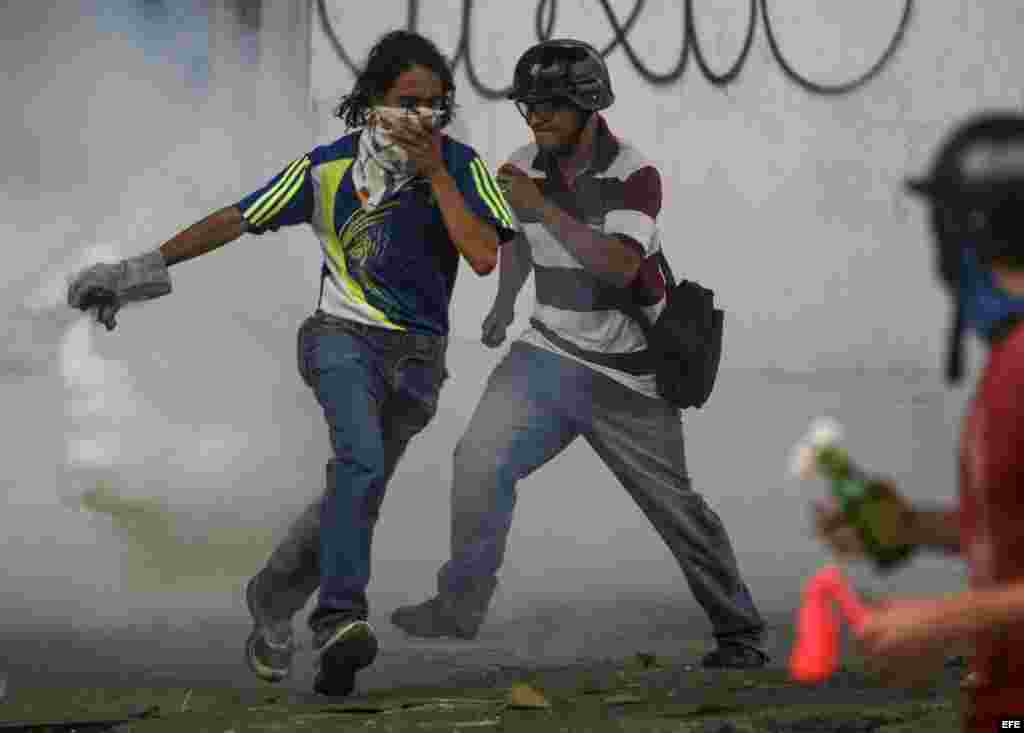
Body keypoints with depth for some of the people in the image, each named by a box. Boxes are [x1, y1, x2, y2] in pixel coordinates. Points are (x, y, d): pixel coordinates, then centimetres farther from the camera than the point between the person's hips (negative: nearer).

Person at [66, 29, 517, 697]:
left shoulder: (460, 165, -4)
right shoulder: (329, 167, -5)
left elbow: (484, 257, -16)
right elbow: (237, 220, 0)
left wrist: (433, 170, -19)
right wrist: (144, 268, -1)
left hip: (417, 354, 3)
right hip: (344, 335, -2)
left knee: (357, 492, 6)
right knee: (362, 460, -28)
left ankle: (274, 595, 28)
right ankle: (340, 614, -36)